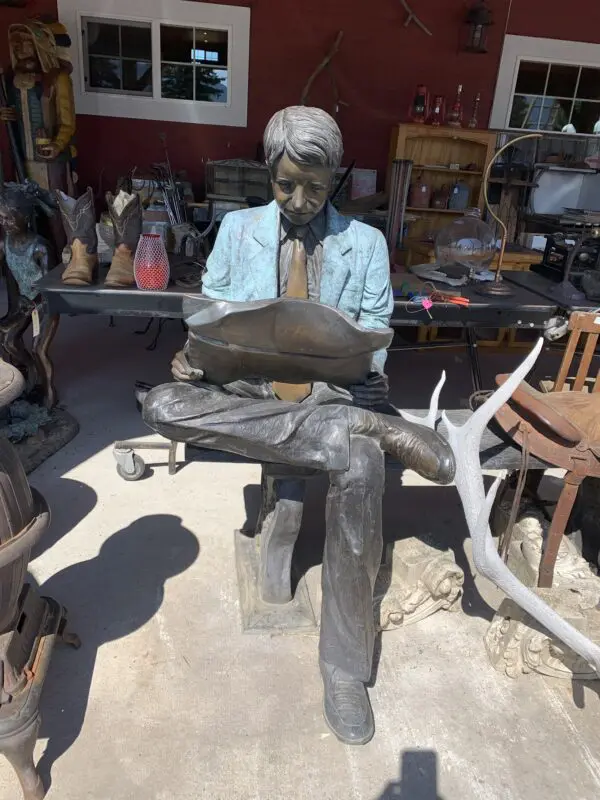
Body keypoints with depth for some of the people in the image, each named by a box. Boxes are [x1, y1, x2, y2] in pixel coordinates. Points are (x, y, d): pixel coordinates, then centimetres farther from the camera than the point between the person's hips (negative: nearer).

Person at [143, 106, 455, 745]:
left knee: (360, 471, -36)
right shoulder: (237, 229, 10)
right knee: (163, 405, -31)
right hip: (248, 391, 2)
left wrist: (371, 377, -17)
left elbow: (376, 334, 6)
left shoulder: (367, 243, 9)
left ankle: (344, 669, -15)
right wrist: (191, 354, -14)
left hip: (333, 394, -1)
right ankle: (371, 430, -29)